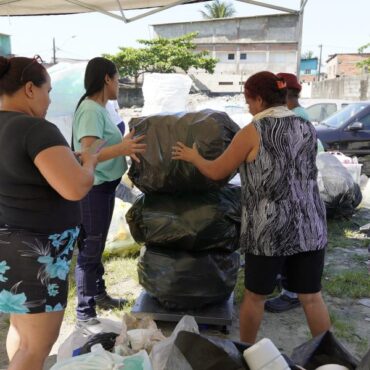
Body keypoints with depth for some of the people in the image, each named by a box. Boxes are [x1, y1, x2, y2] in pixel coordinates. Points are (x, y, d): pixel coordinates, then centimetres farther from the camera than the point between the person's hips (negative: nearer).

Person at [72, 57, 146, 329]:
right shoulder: (90, 109, -19)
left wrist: (127, 144, 22)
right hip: (93, 189, -10)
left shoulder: (100, 108, 10)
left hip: (104, 186, 10)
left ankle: (98, 294, 36)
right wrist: (122, 148, -42)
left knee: (97, 246, 20)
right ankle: (85, 314, 11)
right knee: (90, 250, -1)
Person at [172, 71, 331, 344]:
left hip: (268, 231, -4)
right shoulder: (307, 128, 6)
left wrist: (193, 157, 17)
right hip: (309, 226, 4)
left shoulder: (253, 132, -9)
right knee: (312, 297, 13)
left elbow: (216, 172, -2)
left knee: (255, 296, 15)